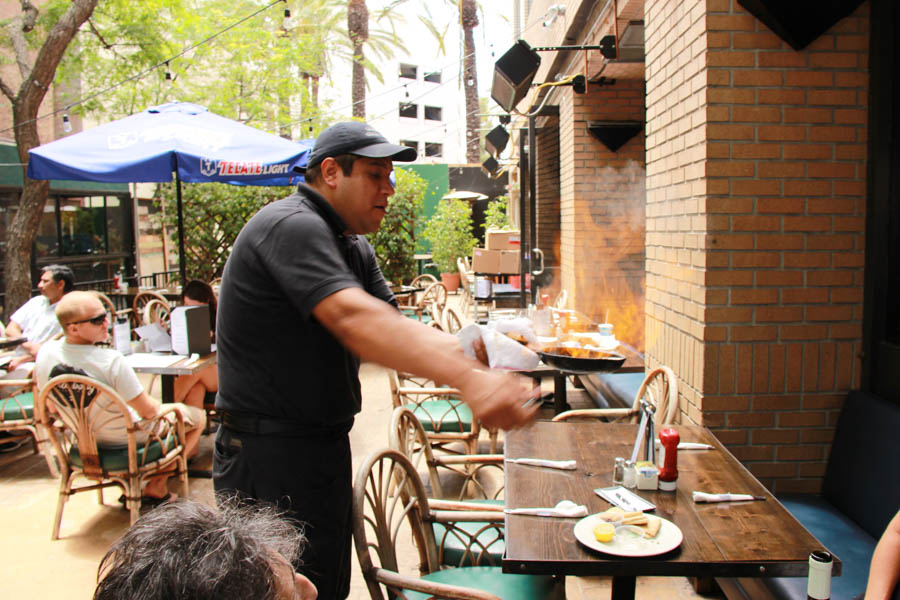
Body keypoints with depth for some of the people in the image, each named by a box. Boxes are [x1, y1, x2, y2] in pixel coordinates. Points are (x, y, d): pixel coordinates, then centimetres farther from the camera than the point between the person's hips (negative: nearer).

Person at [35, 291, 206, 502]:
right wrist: (162, 407, 0)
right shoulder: (111, 361, -34)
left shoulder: (45, 352, -14)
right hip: (127, 441, -7)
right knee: (198, 416, 12)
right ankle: (156, 486, 7)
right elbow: (148, 411, -24)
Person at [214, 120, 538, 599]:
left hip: (323, 446, 10)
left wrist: (470, 353, -15)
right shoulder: (291, 226, -19)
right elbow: (353, 318, -36)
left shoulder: (354, 248, 14)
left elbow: (393, 329, 4)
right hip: (271, 455, -10)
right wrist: (470, 381, -45)